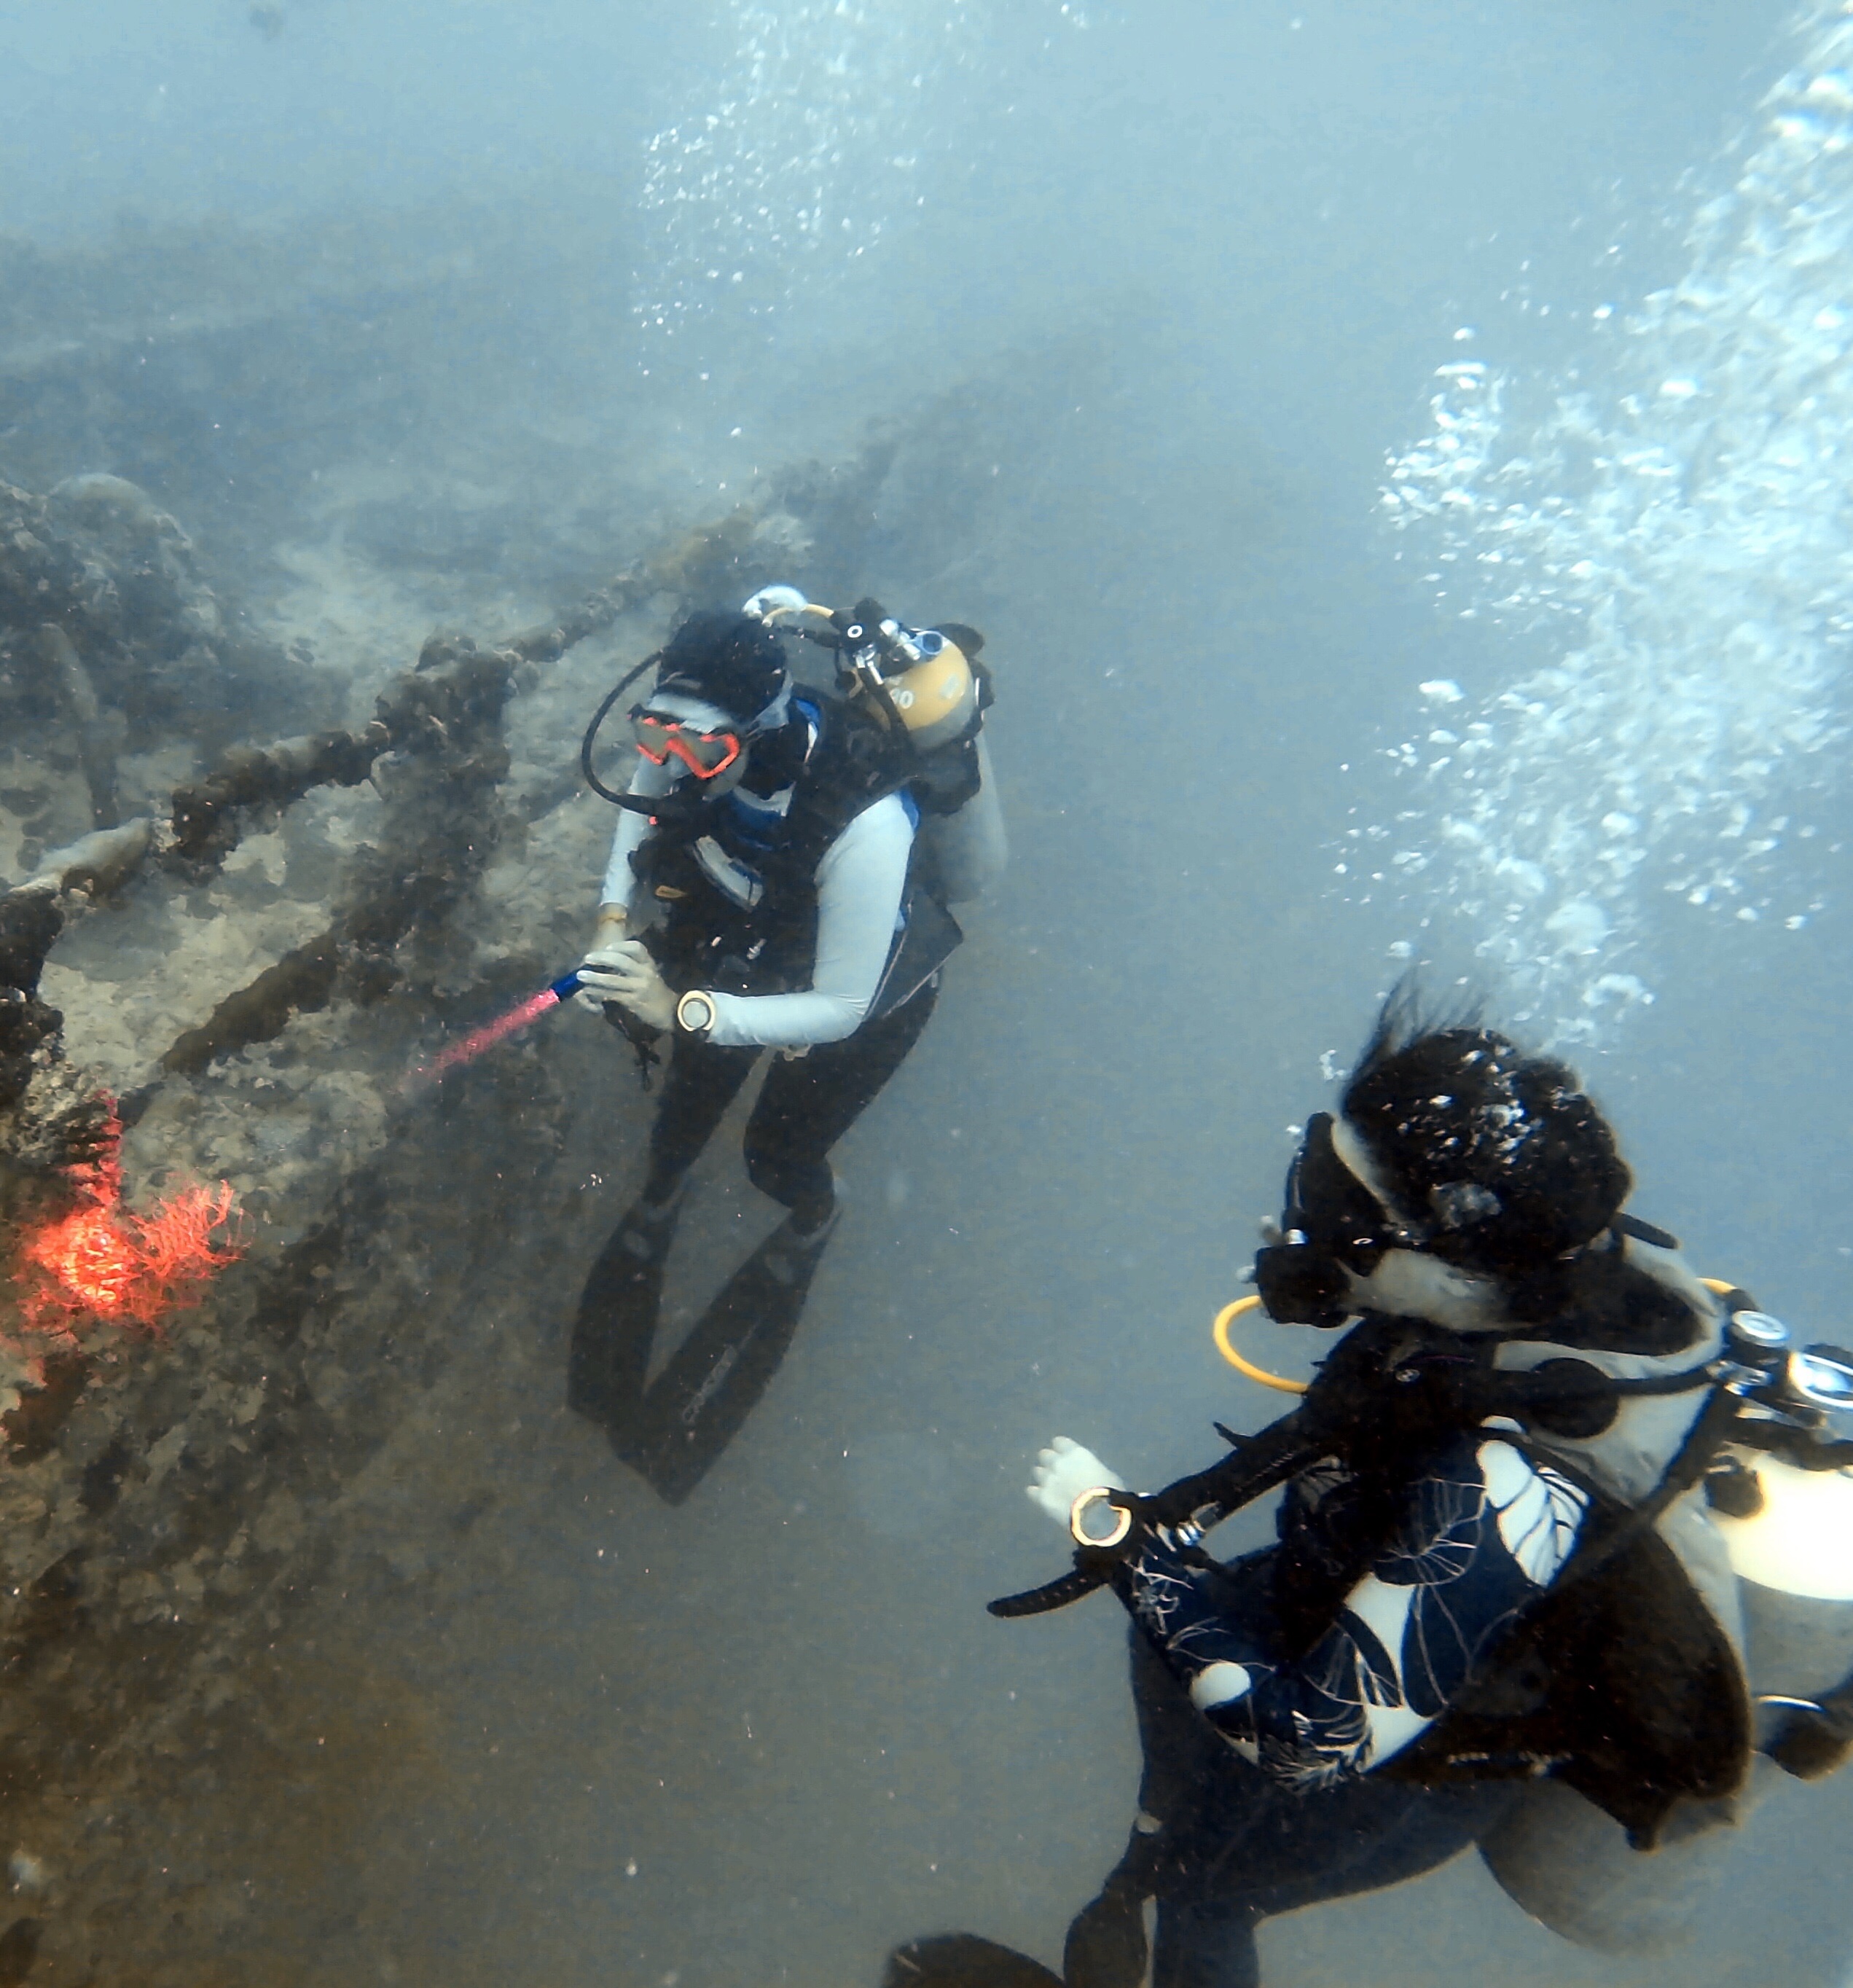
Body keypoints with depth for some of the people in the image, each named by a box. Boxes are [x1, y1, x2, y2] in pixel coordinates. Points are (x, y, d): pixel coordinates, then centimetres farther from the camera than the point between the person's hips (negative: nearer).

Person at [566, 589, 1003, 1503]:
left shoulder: (865, 827, -47)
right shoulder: (708, 728, -30)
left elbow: (842, 1008, -35)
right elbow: (647, 798, -4)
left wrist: (683, 1010, -43)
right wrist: (614, 912, -18)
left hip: (866, 991, -4)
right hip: (745, 941, 5)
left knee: (777, 1155, 13)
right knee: (691, 1095, 21)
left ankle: (812, 1221, 50)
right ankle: (658, 1197, 55)